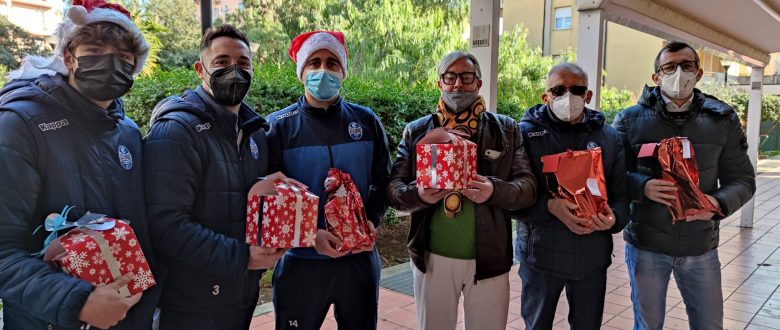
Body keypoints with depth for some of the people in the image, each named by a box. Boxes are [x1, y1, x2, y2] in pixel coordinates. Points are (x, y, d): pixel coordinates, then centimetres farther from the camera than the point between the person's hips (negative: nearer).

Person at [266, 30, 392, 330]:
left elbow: (383, 179, 9)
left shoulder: (366, 121, 4)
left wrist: (372, 220, -9)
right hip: (300, 261, -2)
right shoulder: (279, 126, -4)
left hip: (360, 258, 2)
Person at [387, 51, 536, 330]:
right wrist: (419, 195, -22)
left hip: (489, 260, 0)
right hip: (432, 258, 1)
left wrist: (494, 191, -23)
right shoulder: (416, 131, 4)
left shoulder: (506, 130, 2)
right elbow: (393, 188, 0)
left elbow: (528, 186, -3)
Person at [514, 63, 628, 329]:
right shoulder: (527, 132, -5)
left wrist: (613, 218, -17)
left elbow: (622, 194, 4)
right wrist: (550, 206, -25)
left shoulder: (610, 137, 6)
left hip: (593, 257, 3)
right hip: (541, 255, -2)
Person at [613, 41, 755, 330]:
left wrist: (719, 203, -18)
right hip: (645, 245, -2)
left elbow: (742, 179, 3)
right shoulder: (630, 120, -5)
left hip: (701, 246, 2)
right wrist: (643, 187, -22)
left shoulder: (722, 119, 0)